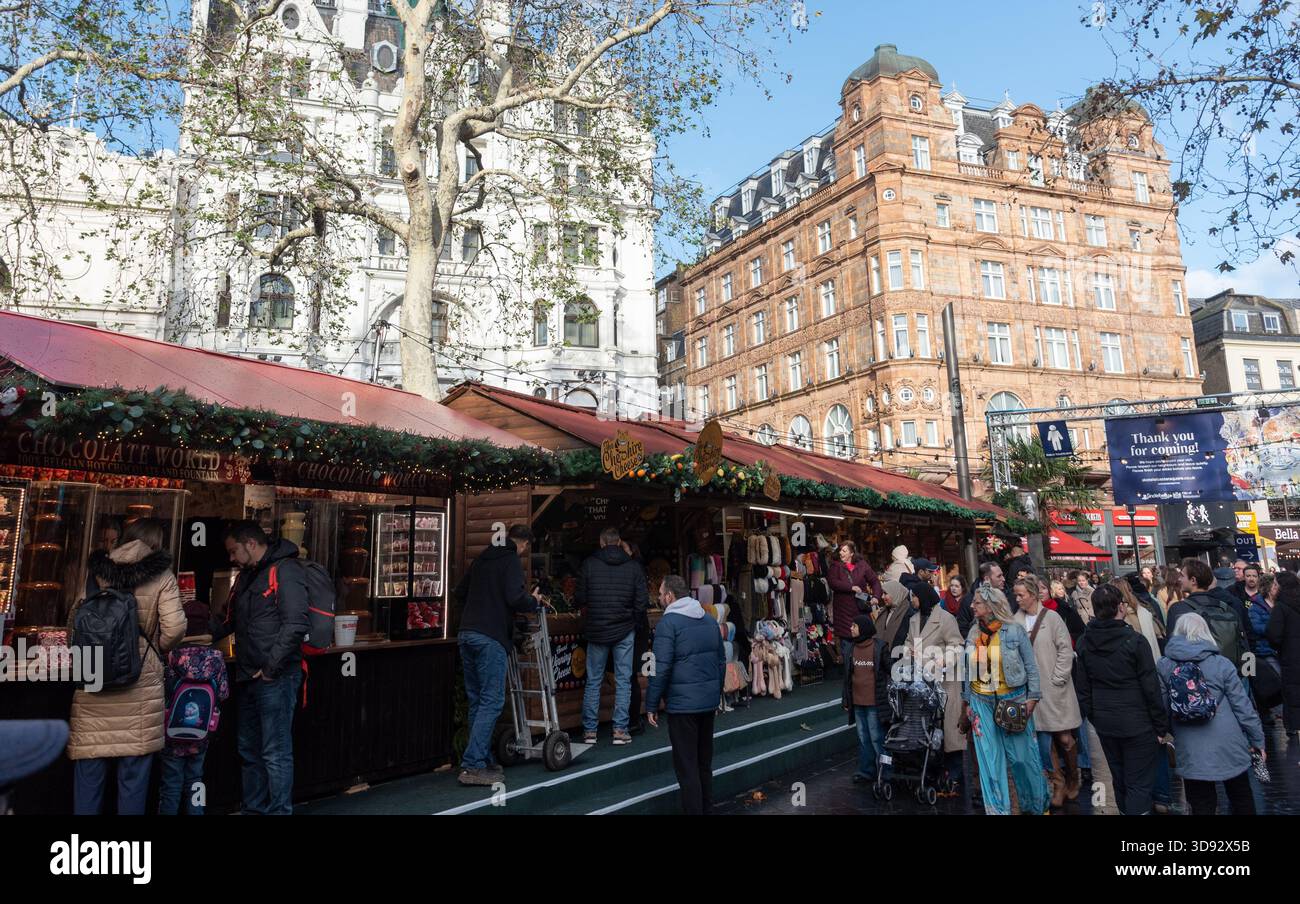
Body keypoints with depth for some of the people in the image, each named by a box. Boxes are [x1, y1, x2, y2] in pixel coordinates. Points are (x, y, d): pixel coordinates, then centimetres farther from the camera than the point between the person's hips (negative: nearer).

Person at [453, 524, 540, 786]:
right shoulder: (511, 561, -5)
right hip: (490, 638, -8)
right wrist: (533, 601, 1)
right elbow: (515, 598, -18)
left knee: (476, 701, 14)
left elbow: (458, 593, 22)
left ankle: (482, 761, 20)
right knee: (492, 701, -4)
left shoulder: (481, 559, 18)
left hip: (466, 634, 8)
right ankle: (472, 766, -7)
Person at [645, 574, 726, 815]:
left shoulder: (668, 622, -13)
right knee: (704, 761, 19)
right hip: (709, 701, 7)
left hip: (682, 703, -7)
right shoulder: (709, 620, 9)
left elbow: (661, 668, -17)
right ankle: (706, 807, 29)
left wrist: (651, 705, -9)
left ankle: (693, 810, 6)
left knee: (686, 765, 2)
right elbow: (721, 661, 16)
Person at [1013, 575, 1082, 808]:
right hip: (1032, 689, 3)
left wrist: (1057, 680, -9)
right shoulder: (1016, 620, -1)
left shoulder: (1052, 617, -8)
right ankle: (1057, 783, 20)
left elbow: (1066, 650, -7)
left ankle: (1073, 780, 27)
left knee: (1064, 737, 4)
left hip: (1054, 689, -3)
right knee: (1044, 737, 6)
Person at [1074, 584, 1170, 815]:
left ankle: (1125, 810, 34)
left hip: (1104, 725, 5)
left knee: (1119, 779, 20)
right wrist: (1161, 725, -3)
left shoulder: (1084, 643, 0)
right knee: (1139, 784, 2)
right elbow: (1151, 688, -12)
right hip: (1138, 725, -5)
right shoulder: (1135, 641, -16)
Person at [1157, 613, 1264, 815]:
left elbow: (1161, 707, 0)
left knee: (1201, 806, 11)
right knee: (1242, 800, 20)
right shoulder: (1222, 664, -5)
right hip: (1228, 748, 0)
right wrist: (1257, 740, 9)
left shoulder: (1163, 665, -3)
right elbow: (1243, 706, -2)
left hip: (1191, 753, 0)